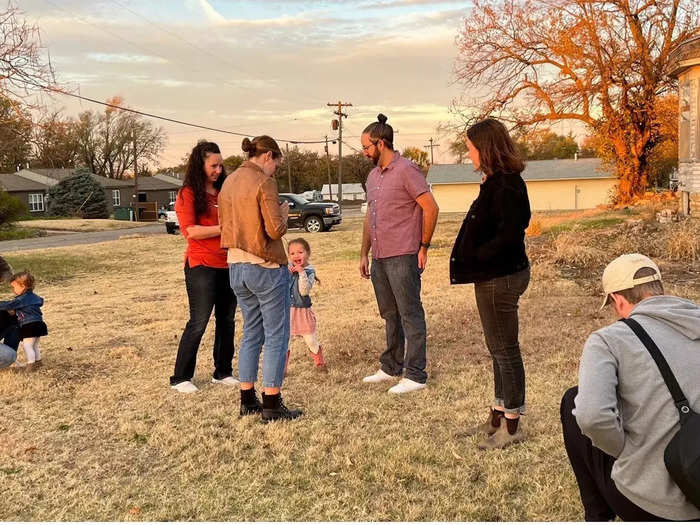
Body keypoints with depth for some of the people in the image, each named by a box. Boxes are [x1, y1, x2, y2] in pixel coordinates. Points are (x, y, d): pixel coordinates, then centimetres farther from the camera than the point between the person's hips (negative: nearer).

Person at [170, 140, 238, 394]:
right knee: (198, 323, -4)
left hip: (228, 265, 6)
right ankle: (180, 377, 6)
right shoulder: (188, 194, -4)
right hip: (202, 266, -6)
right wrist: (224, 228, -19)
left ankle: (223, 372, 21)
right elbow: (190, 231, -15)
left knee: (226, 320, 10)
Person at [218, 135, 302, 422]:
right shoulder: (264, 181, -12)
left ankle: (247, 400, 21)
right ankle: (272, 404, 5)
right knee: (276, 336, 1)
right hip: (266, 267, -8)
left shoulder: (229, 182, 11)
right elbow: (276, 229, -18)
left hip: (236, 266, 8)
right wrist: (283, 212, 2)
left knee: (251, 333, 17)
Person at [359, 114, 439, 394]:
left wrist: (423, 247, -11)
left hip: (403, 258, -8)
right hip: (379, 258, 8)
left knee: (410, 316, -2)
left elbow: (431, 209, -13)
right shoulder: (373, 176, 16)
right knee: (390, 316, 17)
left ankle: (415, 375, 4)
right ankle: (391, 367, 29)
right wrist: (364, 253, 18)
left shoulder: (406, 171, -10)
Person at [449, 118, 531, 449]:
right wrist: (471, 258, 4)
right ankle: (498, 417, 32)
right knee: (499, 349, 18)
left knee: (504, 349, 1)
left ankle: (512, 425, 14)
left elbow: (510, 235, -27)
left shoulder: (505, 185, -20)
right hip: (492, 276, 11)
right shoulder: (496, 181, 12)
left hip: (501, 278, -11)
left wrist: (476, 257, -18)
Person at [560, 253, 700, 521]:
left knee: (573, 401, 17)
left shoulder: (608, 339, -12)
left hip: (647, 505, -5)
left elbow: (592, 416, -28)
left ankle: (599, 516, 24)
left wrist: (628, 451, -9)